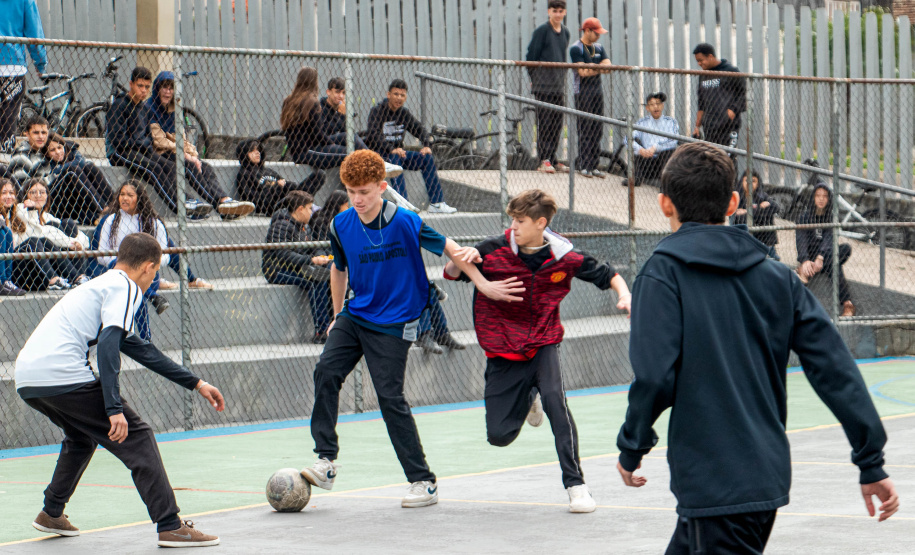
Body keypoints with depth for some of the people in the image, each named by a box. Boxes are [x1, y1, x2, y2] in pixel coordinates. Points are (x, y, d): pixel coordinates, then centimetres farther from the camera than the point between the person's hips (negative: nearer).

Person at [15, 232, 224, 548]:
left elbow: (141, 350, 36)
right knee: (136, 437, -4)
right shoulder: (124, 287, 1)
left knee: (82, 436, 33)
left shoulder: (102, 285, 29)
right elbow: (108, 345, -15)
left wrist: (196, 384, 39)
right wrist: (115, 409, -21)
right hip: (62, 374, -9)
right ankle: (170, 527, -11)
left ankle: (52, 514, 37)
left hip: (26, 379, 9)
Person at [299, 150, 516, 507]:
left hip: (393, 325, -5)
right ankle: (326, 462, -12)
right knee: (326, 372, -16)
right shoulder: (341, 225, -1)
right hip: (355, 315, 5)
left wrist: (483, 283, -5)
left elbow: (447, 247, -4)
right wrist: (338, 315, 24)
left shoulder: (403, 222, -16)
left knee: (390, 398, -8)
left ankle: (423, 482, 1)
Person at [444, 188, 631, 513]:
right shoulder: (494, 251, -10)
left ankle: (576, 484, -21)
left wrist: (624, 295, -13)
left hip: (543, 343, -1)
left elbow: (607, 275, 7)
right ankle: (527, 399, 34)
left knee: (554, 398, -30)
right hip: (502, 350, 1)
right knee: (499, 435, -4)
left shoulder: (564, 258, -9)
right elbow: (452, 274, 0)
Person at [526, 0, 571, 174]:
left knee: (557, 123, 7)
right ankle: (544, 160, -9)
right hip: (543, 86, -6)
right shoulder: (542, 31, -5)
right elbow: (531, 56, -3)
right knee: (545, 121, -9)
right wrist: (534, 78, -1)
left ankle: (552, 158, 13)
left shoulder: (566, 33, 14)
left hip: (559, 86, 6)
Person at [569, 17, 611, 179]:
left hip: (597, 91, 7)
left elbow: (607, 66, 5)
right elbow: (582, 72, -15)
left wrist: (591, 69, -11)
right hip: (583, 91, -7)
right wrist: (598, 68, -3)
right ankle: (583, 166, -7)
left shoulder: (598, 47, 16)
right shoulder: (576, 48, -5)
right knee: (585, 129, -9)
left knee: (597, 130, 4)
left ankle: (593, 166, 6)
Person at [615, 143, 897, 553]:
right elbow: (836, 369, 3)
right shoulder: (776, 276, 7)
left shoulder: (663, 274, -9)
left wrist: (631, 447, -1)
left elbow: (655, 377, -18)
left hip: (712, 485, -7)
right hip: (770, 476, 7)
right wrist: (872, 463, 7)